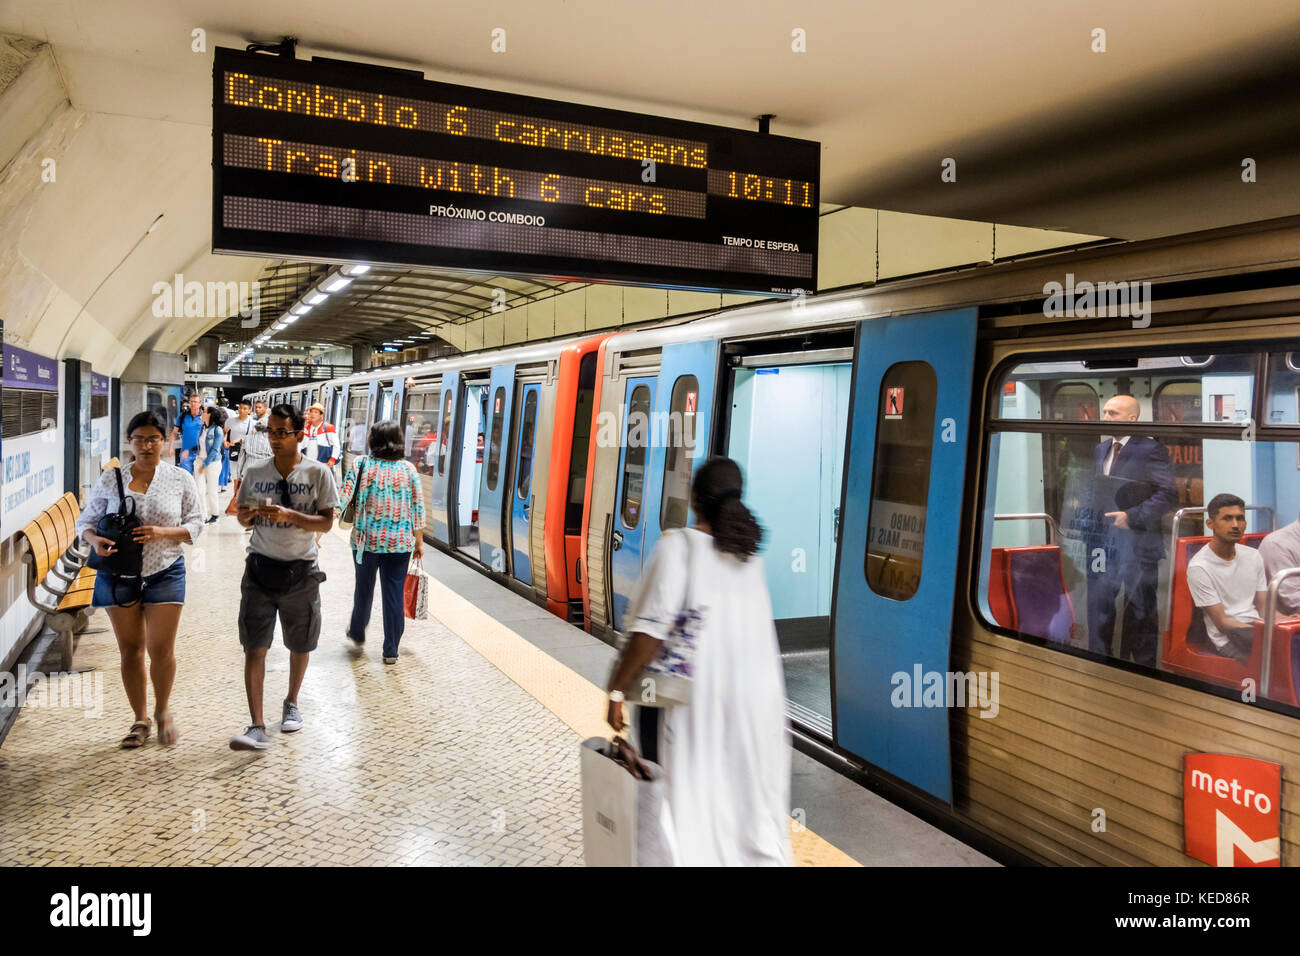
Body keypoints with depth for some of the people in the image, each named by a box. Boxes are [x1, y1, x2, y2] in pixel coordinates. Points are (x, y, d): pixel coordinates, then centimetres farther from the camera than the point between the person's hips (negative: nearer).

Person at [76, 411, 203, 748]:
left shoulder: (180, 479, -1)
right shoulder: (109, 480, 2)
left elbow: (195, 524, 0)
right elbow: (86, 521, 6)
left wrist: (163, 532, -19)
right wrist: (94, 540, -17)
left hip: (165, 572, -1)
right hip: (118, 574, 1)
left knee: (161, 648, -2)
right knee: (130, 649, 8)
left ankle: (162, 710, 24)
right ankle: (140, 720, 23)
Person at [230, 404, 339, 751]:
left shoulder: (318, 473, -5)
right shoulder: (255, 472, 4)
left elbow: (326, 522, -8)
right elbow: (242, 517, 13)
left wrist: (289, 515, -22)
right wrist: (250, 514, -11)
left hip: (300, 571, -1)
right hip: (260, 568, 1)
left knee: (300, 645, 14)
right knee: (254, 647, -7)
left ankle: (292, 704, 38)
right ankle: (257, 727, -6)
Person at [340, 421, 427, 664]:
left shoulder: (360, 465, -4)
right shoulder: (409, 469, -1)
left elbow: (342, 500, -10)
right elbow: (418, 509, 1)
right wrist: (419, 543, 10)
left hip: (366, 539, 0)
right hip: (400, 543, 0)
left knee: (363, 589, 20)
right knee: (394, 594, 6)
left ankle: (357, 635, 41)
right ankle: (391, 651, 12)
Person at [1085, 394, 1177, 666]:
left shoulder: (1150, 450, -10)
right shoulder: (1100, 449, 12)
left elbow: (1168, 494, -16)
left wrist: (1132, 517, -21)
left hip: (1137, 544, -6)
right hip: (1103, 542, 6)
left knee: (1140, 611, 6)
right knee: (1098, 605, 12)